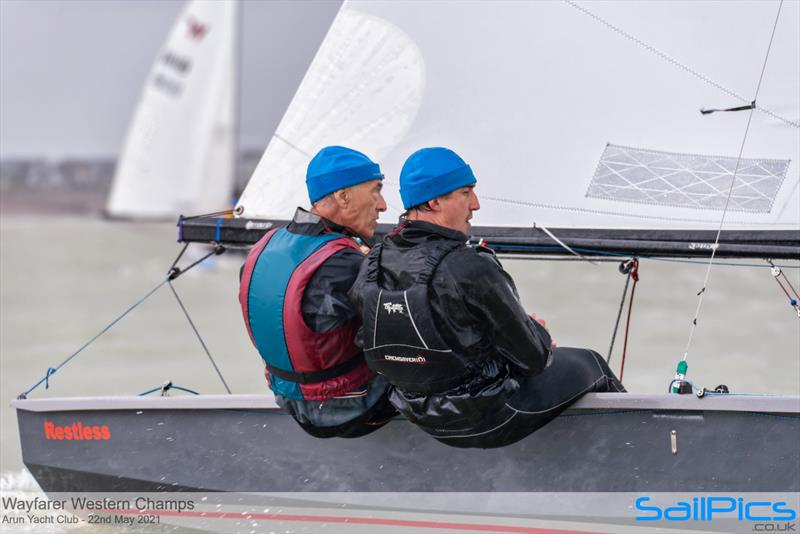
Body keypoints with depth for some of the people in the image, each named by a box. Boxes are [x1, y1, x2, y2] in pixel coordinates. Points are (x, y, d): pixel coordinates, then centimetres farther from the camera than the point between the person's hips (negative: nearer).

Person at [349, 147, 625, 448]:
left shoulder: (372, 266, -9)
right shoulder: (473, 270, -30)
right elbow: (531, 358, -19)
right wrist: (538, 332, 7)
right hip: (487, 421, -7)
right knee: (590, 365, 18)